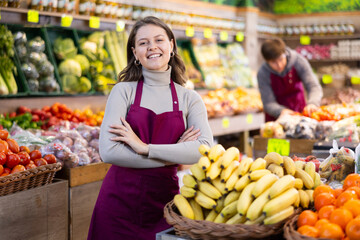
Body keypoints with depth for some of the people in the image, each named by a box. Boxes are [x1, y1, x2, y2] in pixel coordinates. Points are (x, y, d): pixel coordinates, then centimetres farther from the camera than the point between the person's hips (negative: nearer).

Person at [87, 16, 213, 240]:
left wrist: (144, 148, -19)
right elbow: (109, 151, -15)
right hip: (119, 203, -1)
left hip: (163, 201, 1)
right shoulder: (124, 91, -2)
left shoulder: (189, 98, 3)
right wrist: (174, 157, -13)